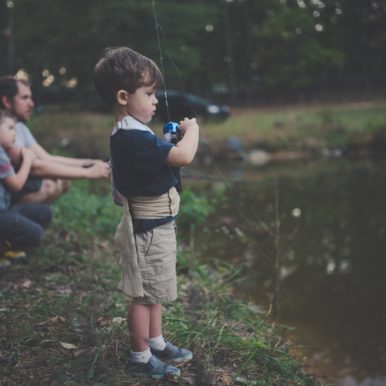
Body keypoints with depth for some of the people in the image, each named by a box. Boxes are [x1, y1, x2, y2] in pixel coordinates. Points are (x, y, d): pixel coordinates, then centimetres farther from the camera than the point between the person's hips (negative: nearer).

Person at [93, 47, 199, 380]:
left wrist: (171, 141, 3)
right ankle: (141, 358, 19)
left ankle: (156, 343, 38)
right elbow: (184, 156, -31)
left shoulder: (129, 134, 7)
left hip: (155, 225, 11)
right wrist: (192, 128, -16)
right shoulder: (134, 138, -27)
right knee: (144, 295, 4)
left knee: (154, 291, 22)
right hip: (148, 230, -11)